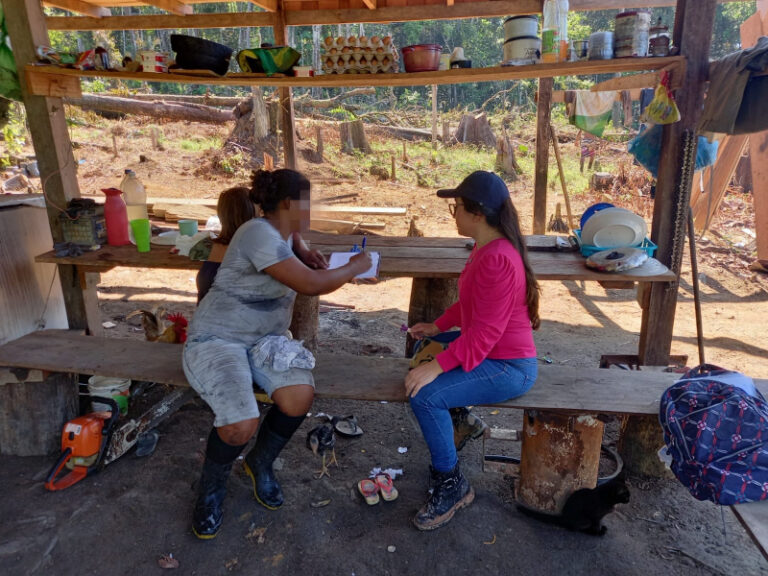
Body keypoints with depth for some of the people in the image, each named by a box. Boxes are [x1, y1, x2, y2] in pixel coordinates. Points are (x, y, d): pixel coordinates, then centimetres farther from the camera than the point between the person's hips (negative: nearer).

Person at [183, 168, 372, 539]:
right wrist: (354, 267, -9)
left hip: (265, 338, 8)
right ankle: (211, 487, 7)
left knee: (300, 397, -21)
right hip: (217, 339, -7)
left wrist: (304, 253, 13)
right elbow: (311, 285, -25)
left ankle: (260, 463, 9)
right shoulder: (259, 234, -20)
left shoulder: (281, 230, 9)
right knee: (242, 424, -29)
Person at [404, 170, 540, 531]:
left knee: (425, 395, -23)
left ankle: (452, 486, 0)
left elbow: (484, 332, -28)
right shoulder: (486, 248, 5)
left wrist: (437, 366, -27)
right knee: (421, 368, 20)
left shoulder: (497, 259, -26)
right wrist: (437, 326, 14)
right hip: (491, 354, 11)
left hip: (508, 368, -11)